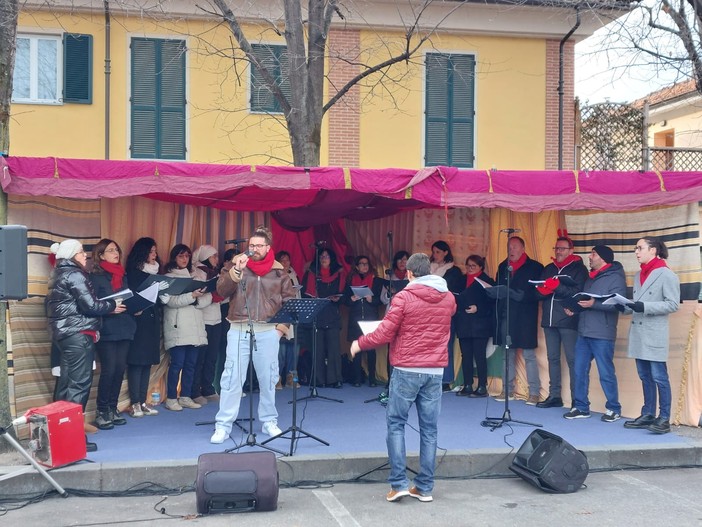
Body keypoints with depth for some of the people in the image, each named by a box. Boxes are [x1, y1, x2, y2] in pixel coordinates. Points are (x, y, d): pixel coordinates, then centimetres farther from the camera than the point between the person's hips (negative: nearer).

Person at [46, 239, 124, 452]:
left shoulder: (59, 274, 18)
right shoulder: (75, 275, -10)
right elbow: (89, 305, -16)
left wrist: (105, 306, 11)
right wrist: (112, 306, -1)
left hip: (64, 334, 10)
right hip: (78, 334, -10)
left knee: (66, 384, 11)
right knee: (79, 384, -8)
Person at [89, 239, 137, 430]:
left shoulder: (123, 276, 17)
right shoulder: (95, 277, -2)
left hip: (124, 328, 6)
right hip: (106, 330, -6)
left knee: (120, 369, 5)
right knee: (109, 370, -8)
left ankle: (113, 409, 15)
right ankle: (102, 412, 1)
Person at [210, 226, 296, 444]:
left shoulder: (279, 271, 7)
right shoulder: (238, 265, 5)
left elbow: (289, 299, 11)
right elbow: (222, 291, -7)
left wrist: (283, 323, 1)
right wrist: (236, 270, -20)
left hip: (268, 331, 1)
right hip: (239, 329, -1)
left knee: (268, 378, 9)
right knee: (232, 378, -3)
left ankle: (269, 422, 22)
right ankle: (223, 426, 2)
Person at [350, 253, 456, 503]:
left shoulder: (404, 297, -10)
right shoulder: (449, 298, 6)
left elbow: (384, 334, -10)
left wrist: (359, 344, 5)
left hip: (407, 370, -4)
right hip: (435, 370, 4)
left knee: (395, 424, 7)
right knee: (429, 428, 8)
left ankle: (399, 483, 2)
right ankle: (425, 487, 12)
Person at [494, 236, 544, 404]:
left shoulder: (535, 267, 0)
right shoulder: (503, 267, 15)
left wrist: (521, 296, -15)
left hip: (525, 317, -4)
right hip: (506, 316, 5)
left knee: (529, 355, -3)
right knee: (508, 354, 8)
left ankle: (534, 393, 1)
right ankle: (507, 390, 16)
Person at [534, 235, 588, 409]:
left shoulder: (579, 268, 0)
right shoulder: (548, 269, 18)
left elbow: (578, 292, -13)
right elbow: (539, 291, 13)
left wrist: (557, 287, -20)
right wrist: (543, 290, -9)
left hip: (568, 320, -6)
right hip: (549, 320, 6)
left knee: (572, 359, -6)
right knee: (552, 358, 9)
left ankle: (577, 399, -4)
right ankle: (554, 396, 14)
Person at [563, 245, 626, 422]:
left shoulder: (615, 278, -6)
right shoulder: (591, 278, 20)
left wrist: (594, 304, -28)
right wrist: (574, 308, 10)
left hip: (602, 335, -8)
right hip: (583, 332, 8)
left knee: (606, 373, -1)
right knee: (580, 371, 7)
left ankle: (614, 409, 11)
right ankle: (581, 407, 15)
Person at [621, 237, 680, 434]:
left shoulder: (666, 274, -7)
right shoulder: (639, 275, 17)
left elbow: (673, 304, -13)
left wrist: (644, 307, -21)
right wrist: (625, 307, 2)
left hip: (655, 335, -7)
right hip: (638, 334, 8)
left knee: (659, 377, -5)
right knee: (645, 377, 12)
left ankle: (664, 419, 0)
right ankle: (648, 415, 18)